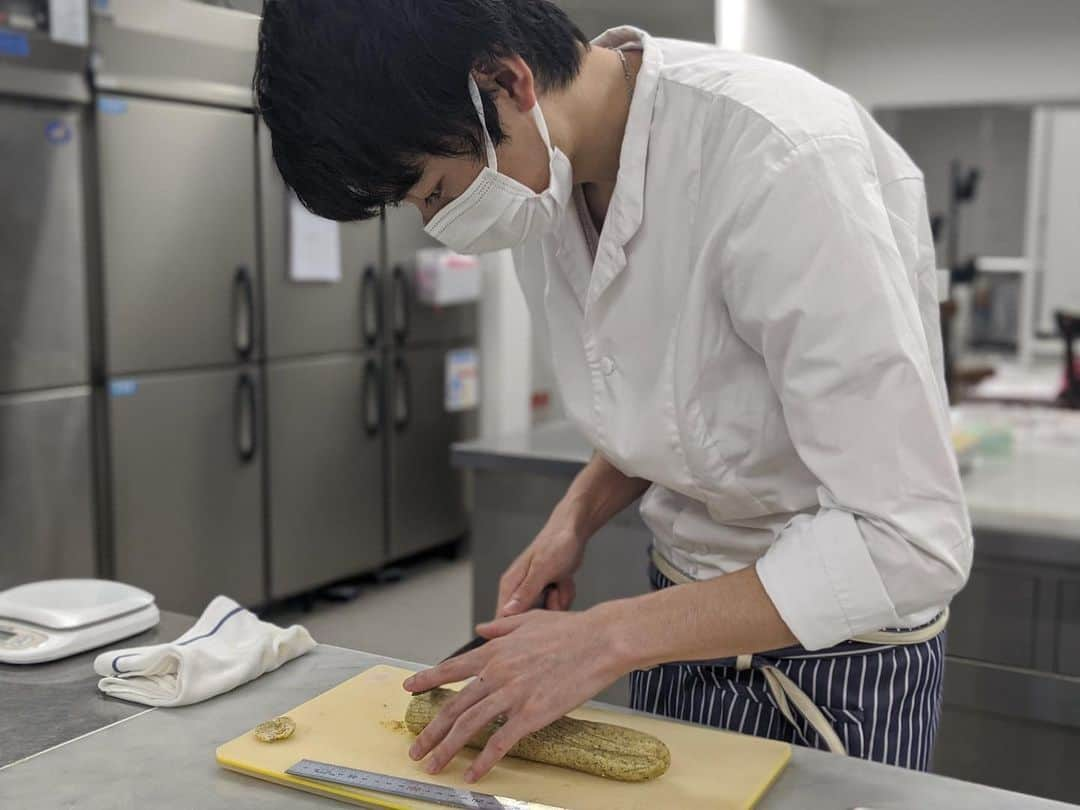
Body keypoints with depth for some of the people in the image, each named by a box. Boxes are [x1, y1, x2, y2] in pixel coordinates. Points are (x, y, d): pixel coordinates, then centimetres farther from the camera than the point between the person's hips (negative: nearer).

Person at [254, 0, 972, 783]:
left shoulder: (784, 160, -30)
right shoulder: (549, 166, -6)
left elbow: (908, 541, -29)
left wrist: (607, 638, -26)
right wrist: (577, 516, -6)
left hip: (841, 645, -6)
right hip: (689, 611, 6)